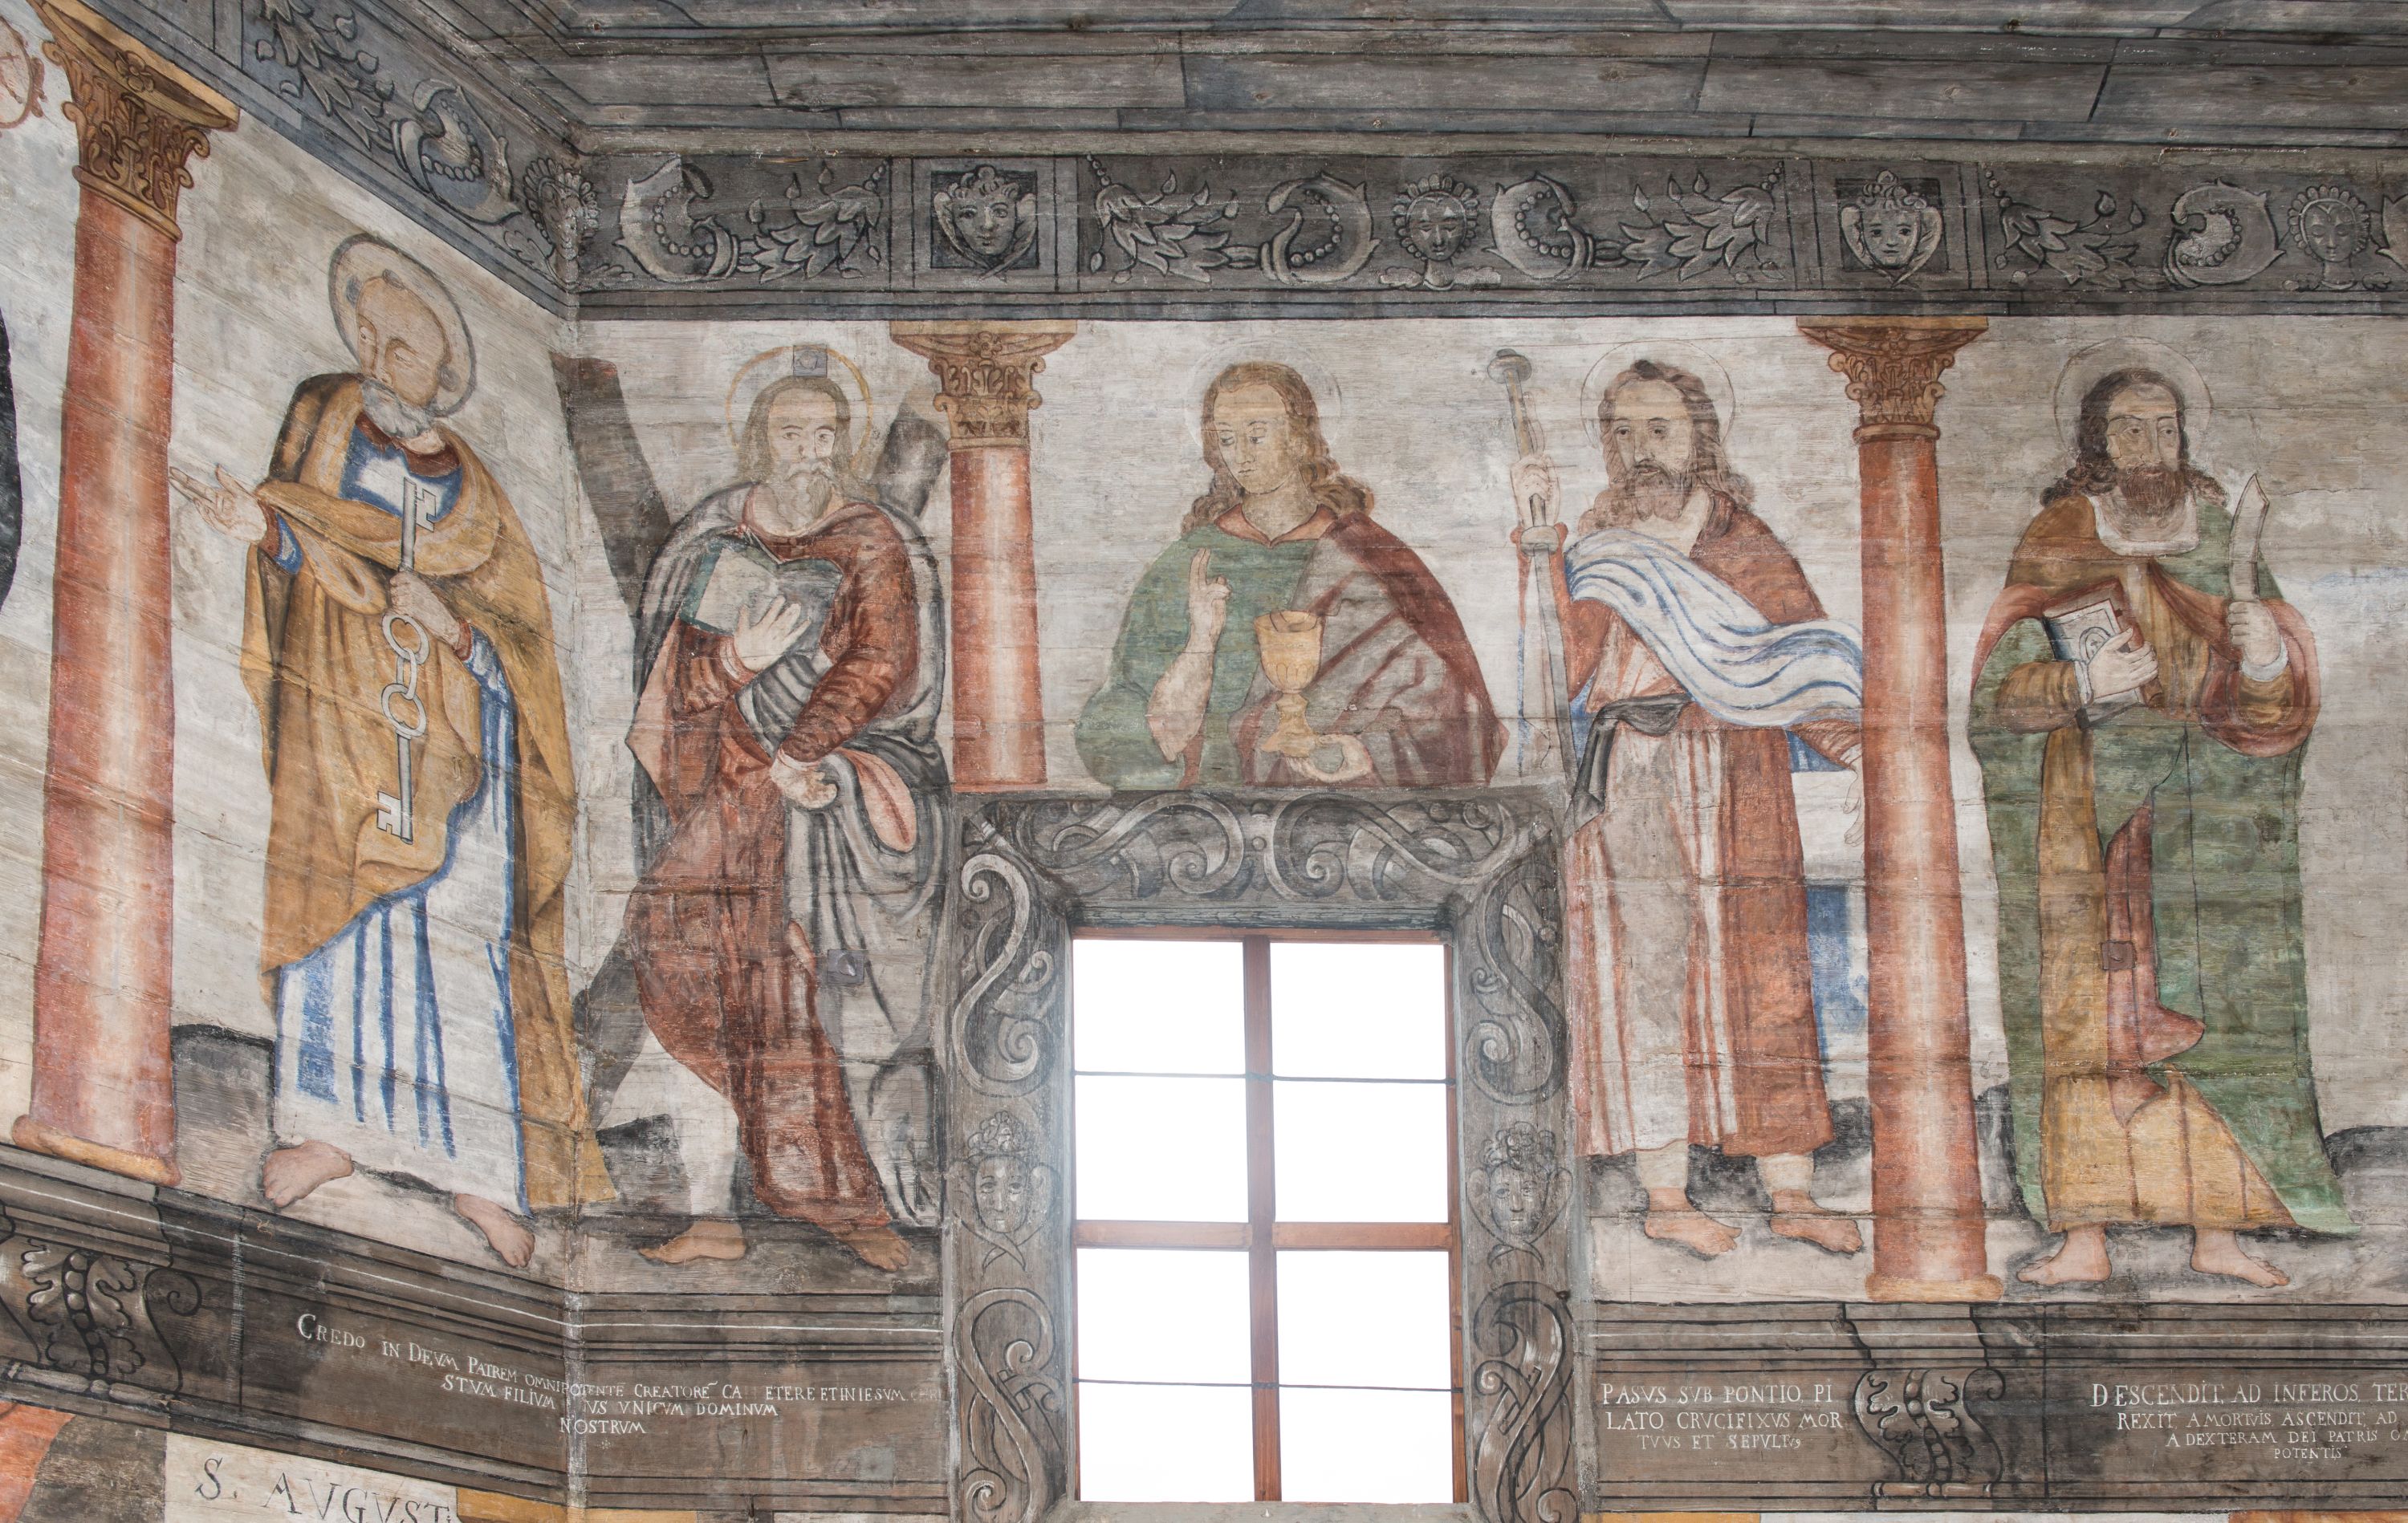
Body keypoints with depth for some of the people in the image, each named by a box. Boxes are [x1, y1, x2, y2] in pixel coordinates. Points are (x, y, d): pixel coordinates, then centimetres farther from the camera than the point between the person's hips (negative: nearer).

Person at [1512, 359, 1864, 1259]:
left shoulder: (1749, 549, 13)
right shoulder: (1594, 549, 12)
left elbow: (1803, 660, 4)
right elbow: (1564, 669, -3)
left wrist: (1854, 742, -14)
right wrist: (1542, 546, -10)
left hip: (1739, 787, 1)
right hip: (1630, 780, -1)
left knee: (1764, 980, -2)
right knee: (1649, 974, -6)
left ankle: (1791, 1194, 0)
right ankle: (1666, 1196, -5)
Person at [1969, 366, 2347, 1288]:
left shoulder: (2222, 535, 11)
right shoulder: (2057, 544, 6)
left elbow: (2277, 711, 8)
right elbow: (1999, 683, -1)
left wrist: (2265, 657, -13)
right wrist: (2081, 684, -18)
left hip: (2205, 809, 2)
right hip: (2089, 808, -2)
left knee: (2207, 1013, -4)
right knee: (2088, 1006, -8)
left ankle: (2216, 1229, 1)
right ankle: (2084, 1235, -8)